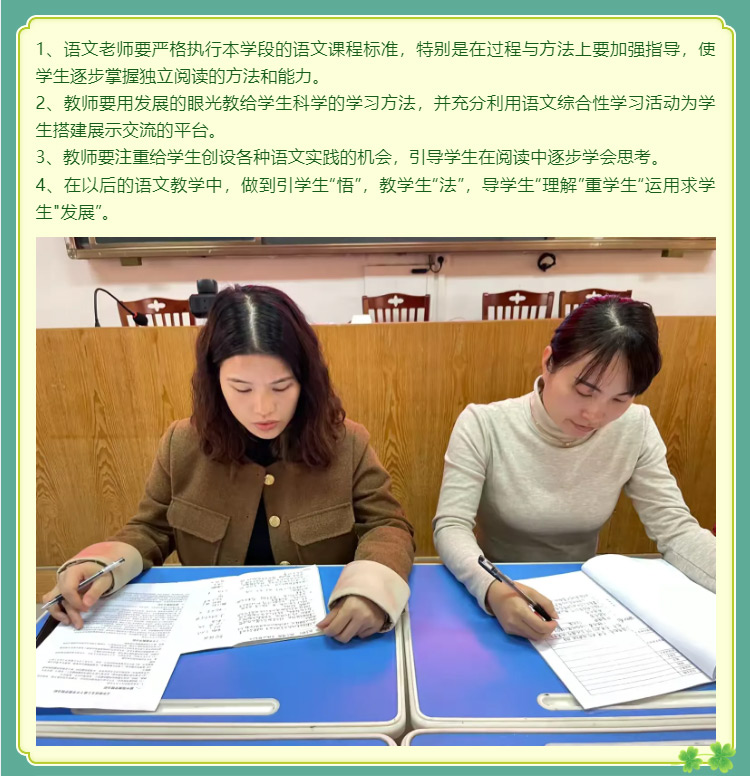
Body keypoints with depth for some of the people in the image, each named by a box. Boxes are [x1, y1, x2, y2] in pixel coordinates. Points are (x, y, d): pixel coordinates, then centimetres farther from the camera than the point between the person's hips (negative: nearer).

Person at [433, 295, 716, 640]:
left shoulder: (636, 430, -8)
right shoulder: (483, 425, -18)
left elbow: (677, 530, -6)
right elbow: (451, 527, -19)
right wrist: (492, 590, -36)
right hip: (496, 599, -2)